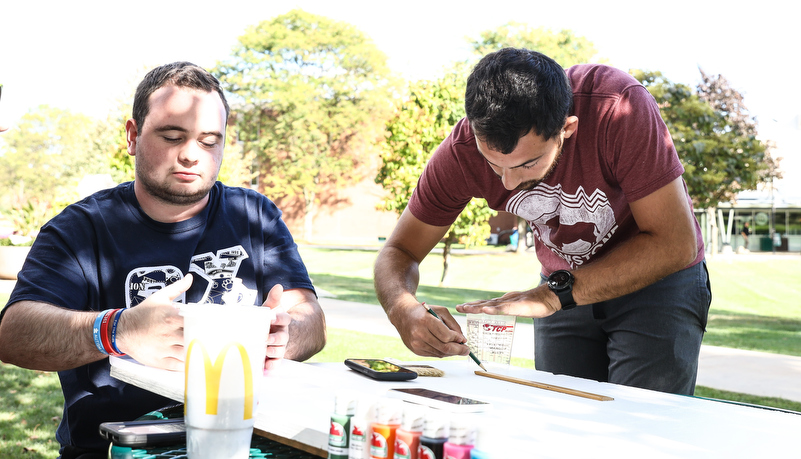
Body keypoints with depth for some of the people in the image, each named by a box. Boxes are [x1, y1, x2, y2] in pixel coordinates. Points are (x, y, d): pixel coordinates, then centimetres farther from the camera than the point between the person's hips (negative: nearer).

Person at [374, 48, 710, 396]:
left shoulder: (620, 109, -34)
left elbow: (677, 244, -29)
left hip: (658, 278, -3)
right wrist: (403, 309, -36)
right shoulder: (463, 150, -23)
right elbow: (399, 252, -13)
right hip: (565, 284, 3)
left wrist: (558, 292, -35)